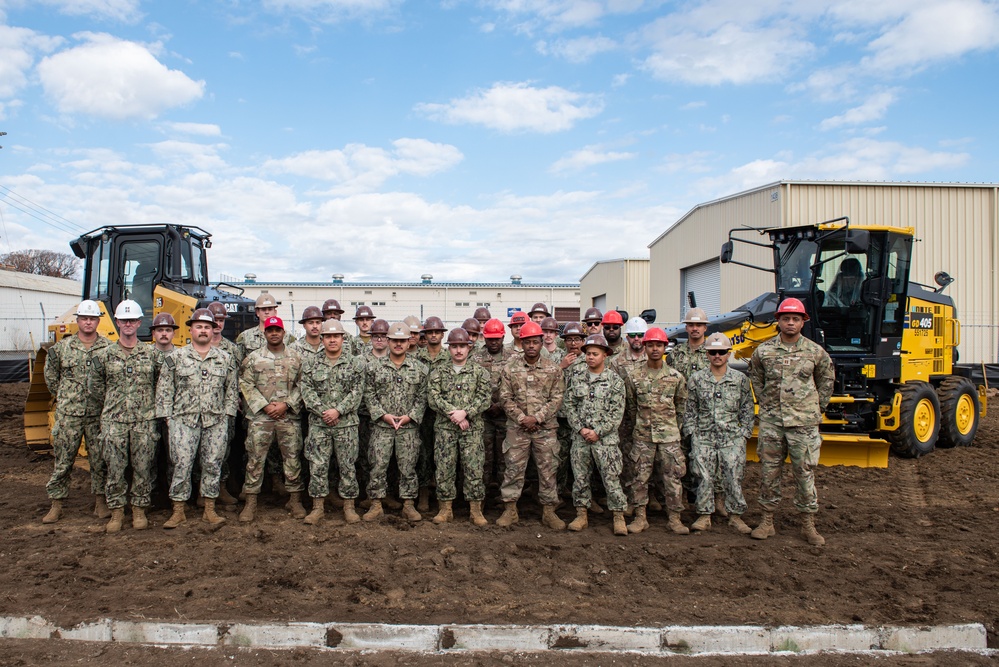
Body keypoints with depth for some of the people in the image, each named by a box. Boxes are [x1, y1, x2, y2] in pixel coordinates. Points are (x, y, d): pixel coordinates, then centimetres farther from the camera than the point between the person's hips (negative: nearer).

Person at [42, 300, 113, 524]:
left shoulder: (108, 348, 0)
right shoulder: (61, 348, 2)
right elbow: (50, 375, 15)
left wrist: (107, 400, 6)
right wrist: (61, 397, 12)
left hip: (99, 415, 0)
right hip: (68, 414, 0)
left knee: (100, 460, 6)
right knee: (63, 460, 5)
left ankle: (100, 501, 17)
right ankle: (56, 504, 15)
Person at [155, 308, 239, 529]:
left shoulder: (224, 358, 9)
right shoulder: (176, 357, 4)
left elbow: (232, 389, 13)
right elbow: (164, 390, 4)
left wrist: (226, 413, 5)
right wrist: (168, 417, -2)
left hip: (215, 422, 2)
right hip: (184, 420, -2)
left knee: (213, 465, 6)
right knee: (181, 465, -2)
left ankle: (210, 510, 16)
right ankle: (178, 511, 9)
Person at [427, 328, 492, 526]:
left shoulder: (479, 372, 6)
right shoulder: (439, 372, 8)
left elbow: (484, 397, -5)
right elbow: (433, 397, -4)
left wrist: (465, 412, -18)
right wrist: (453, 413, -16)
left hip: (472, 428, -1)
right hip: (444, 428, 1)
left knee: (474, 469, -1)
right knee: (444, 468, 4)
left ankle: (476, 510, 10)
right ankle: (445, 509, 16)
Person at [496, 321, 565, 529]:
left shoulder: (553, 369, 2)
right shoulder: (510, 368, 1)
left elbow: (556, 398, -2)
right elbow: (506, 398, -1)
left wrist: (537, 418, -13)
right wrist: (522, 418, -12)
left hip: (545, 428, 0)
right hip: (517, 427, 0)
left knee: (548, 469, 6)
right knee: (513, 468, 4)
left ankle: (549, 511, 18)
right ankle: (510, 510, 16)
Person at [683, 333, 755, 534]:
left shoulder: (740, 379, 6)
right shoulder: (696, 379, 6)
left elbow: (747, 410, 9)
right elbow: (690, 410, 9)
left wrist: (744, 433, 1)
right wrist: (692, 433, 1)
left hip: (732, 436, 0)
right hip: (704, 436, 1)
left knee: (733, 476, -4)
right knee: (704, 476, -2)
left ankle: (735, 516, 11)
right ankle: (704, 516, 9)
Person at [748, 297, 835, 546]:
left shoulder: (815, 352, 1)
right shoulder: (764, 351, 2)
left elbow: (826, 379, 16)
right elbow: (756, 378, 18)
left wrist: (818, 407, 12)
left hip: (803, 422, -1)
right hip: (771, 422, 1)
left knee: (804, 473, 2)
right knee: (769, 471, 6)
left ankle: (808, 525, 13)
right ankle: (767, 521, 16)